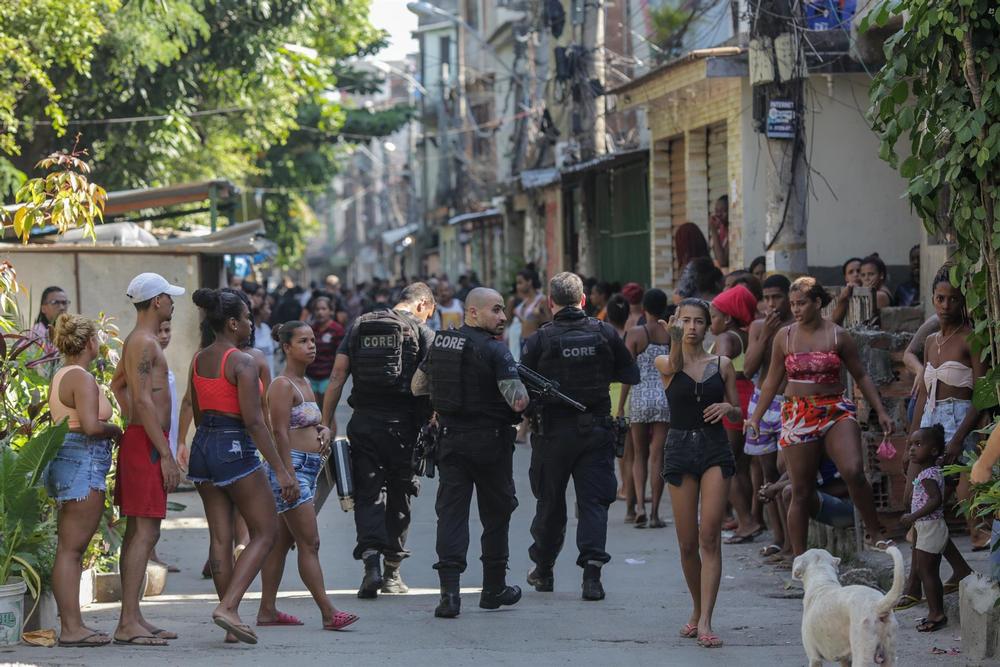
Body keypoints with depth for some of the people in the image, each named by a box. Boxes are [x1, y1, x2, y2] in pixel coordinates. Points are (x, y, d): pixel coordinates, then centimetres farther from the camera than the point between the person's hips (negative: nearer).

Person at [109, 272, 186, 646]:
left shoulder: (136, 342, 19)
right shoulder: (144, 343, -13)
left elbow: (117, 385, 32)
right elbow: (144, 400, -20)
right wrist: (166, 455, -21)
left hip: (139, 440, 11)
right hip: (147, 443, -11)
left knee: (138, 532, 11)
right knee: (145, 532, -12)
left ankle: (132, 618, 13)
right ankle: (128, 624, -16)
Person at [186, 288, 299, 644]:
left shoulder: (198, 360, 10)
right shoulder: (243, 363, -14)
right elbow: (253, 421, -19)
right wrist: (281, 469, -19)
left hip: (203, 444, 8)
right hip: (235, 447, -8)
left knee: (220, 537, 9)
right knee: (265, 532, 2)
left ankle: (231, 623, 10)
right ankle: (227, 606, -13)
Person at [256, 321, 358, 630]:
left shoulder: (305, 383, 17)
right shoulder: (283, 385, -11)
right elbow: (280, 433, -17)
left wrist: (324, 429, 4)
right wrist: (288, 475, -22)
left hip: (307, 469, 9)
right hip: (290, 466, -9)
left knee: (282, 541, 10)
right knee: (309, 543, -11)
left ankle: (267, 610, 14)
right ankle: (328, 613, -13)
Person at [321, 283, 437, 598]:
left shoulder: (359, 326, 10)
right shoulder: (421, 332, -1)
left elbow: (337, 375, 4)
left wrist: (327, 420, 5)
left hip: (363, 422, 2)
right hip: (402, 424, -2)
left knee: (367, 494, 4)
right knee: (399, 496, 12)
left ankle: (371, 563, -16)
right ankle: (392, 571, 19)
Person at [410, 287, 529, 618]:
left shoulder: (440, 343, 5)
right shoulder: (493, 350, -15)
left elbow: (417, 387, 16)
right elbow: (518, 402, -22)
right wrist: (525, 389, 0)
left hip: (450, 439, 4)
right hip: (489, 441, -4)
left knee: (451, 512, 2)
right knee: (496, 513, 12)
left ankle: (449, 591, -11)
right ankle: (494, 588, 22)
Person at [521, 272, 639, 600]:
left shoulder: (540, 339, -9)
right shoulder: (605, 333, -3)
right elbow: (631, 375, 4)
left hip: (553, 430, -1)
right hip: (597, 428, 1)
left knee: (550, 502, 13)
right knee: (594, 500, 1)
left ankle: (543, 569, 26)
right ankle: (592, 568, -14)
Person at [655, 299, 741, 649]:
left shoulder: (722, 365, 8)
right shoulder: (666, 364, 5)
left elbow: (739, 413, 11)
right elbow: (675, 366, -19)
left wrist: (727, 408, -10)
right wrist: (675, 337, -31)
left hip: (716, 449, 0)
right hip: (680, 448, 0)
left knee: (709, 537, -13)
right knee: (687, 543, 5)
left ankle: (704, 621, -17)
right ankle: (697, 610, 26)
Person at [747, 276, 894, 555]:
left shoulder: (838, 336, 2)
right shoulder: (784, 337, 6)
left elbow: (861, 376, 9)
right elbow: (772, 382, 14)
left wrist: (881, 411, 4)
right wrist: (756, 416, 8)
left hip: (836, 412, -1)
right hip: (798, 415, 1)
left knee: (853, 472, -24)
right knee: (801, 490, 1)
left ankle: (876, 533, -8)